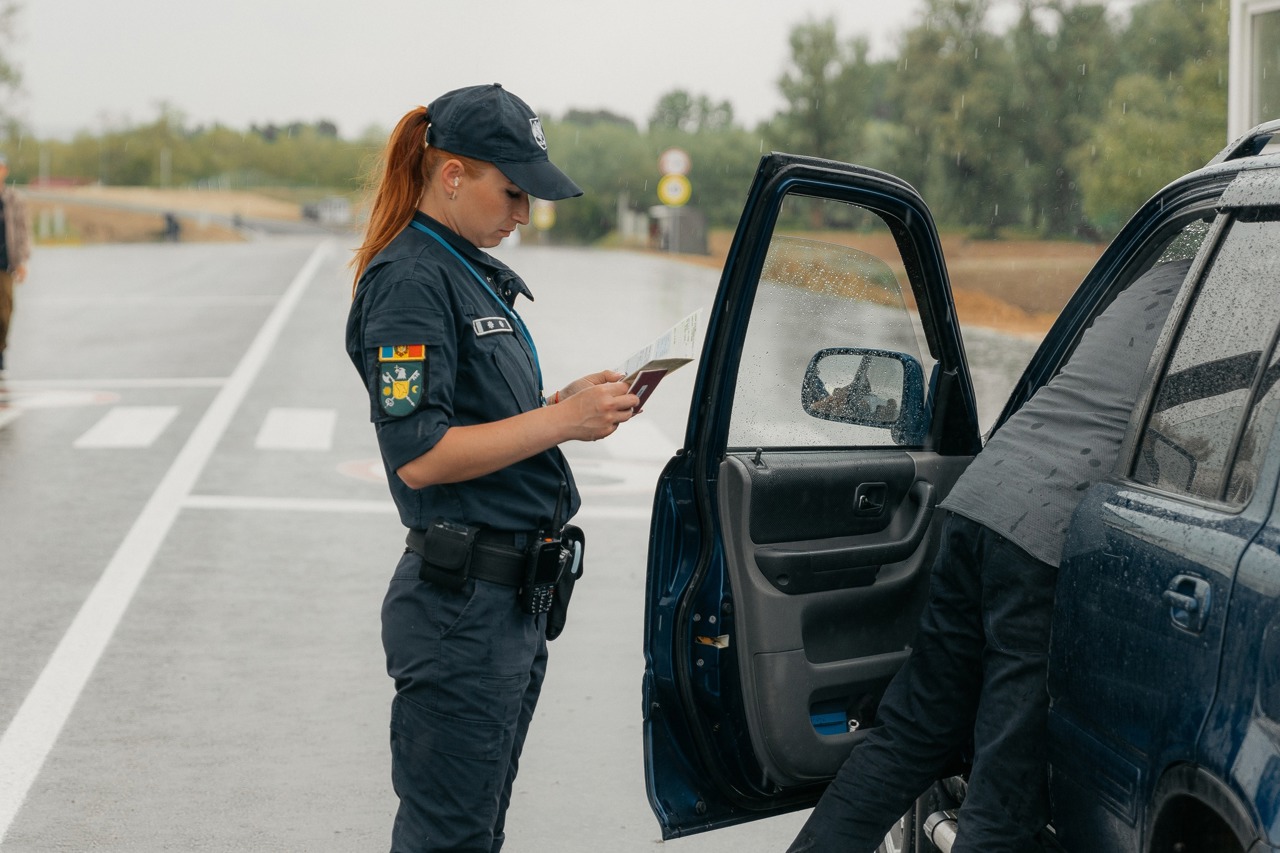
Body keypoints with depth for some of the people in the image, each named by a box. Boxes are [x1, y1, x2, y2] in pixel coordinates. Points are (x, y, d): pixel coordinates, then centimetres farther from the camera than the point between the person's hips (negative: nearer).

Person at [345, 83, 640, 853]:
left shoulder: (474, 271, 15)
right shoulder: (409, 280, -15)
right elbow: (419, 456, -22)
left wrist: (571, 400, 5)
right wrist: (561, 420, -19)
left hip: (512, 600, 10)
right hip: (460, 605, -10)